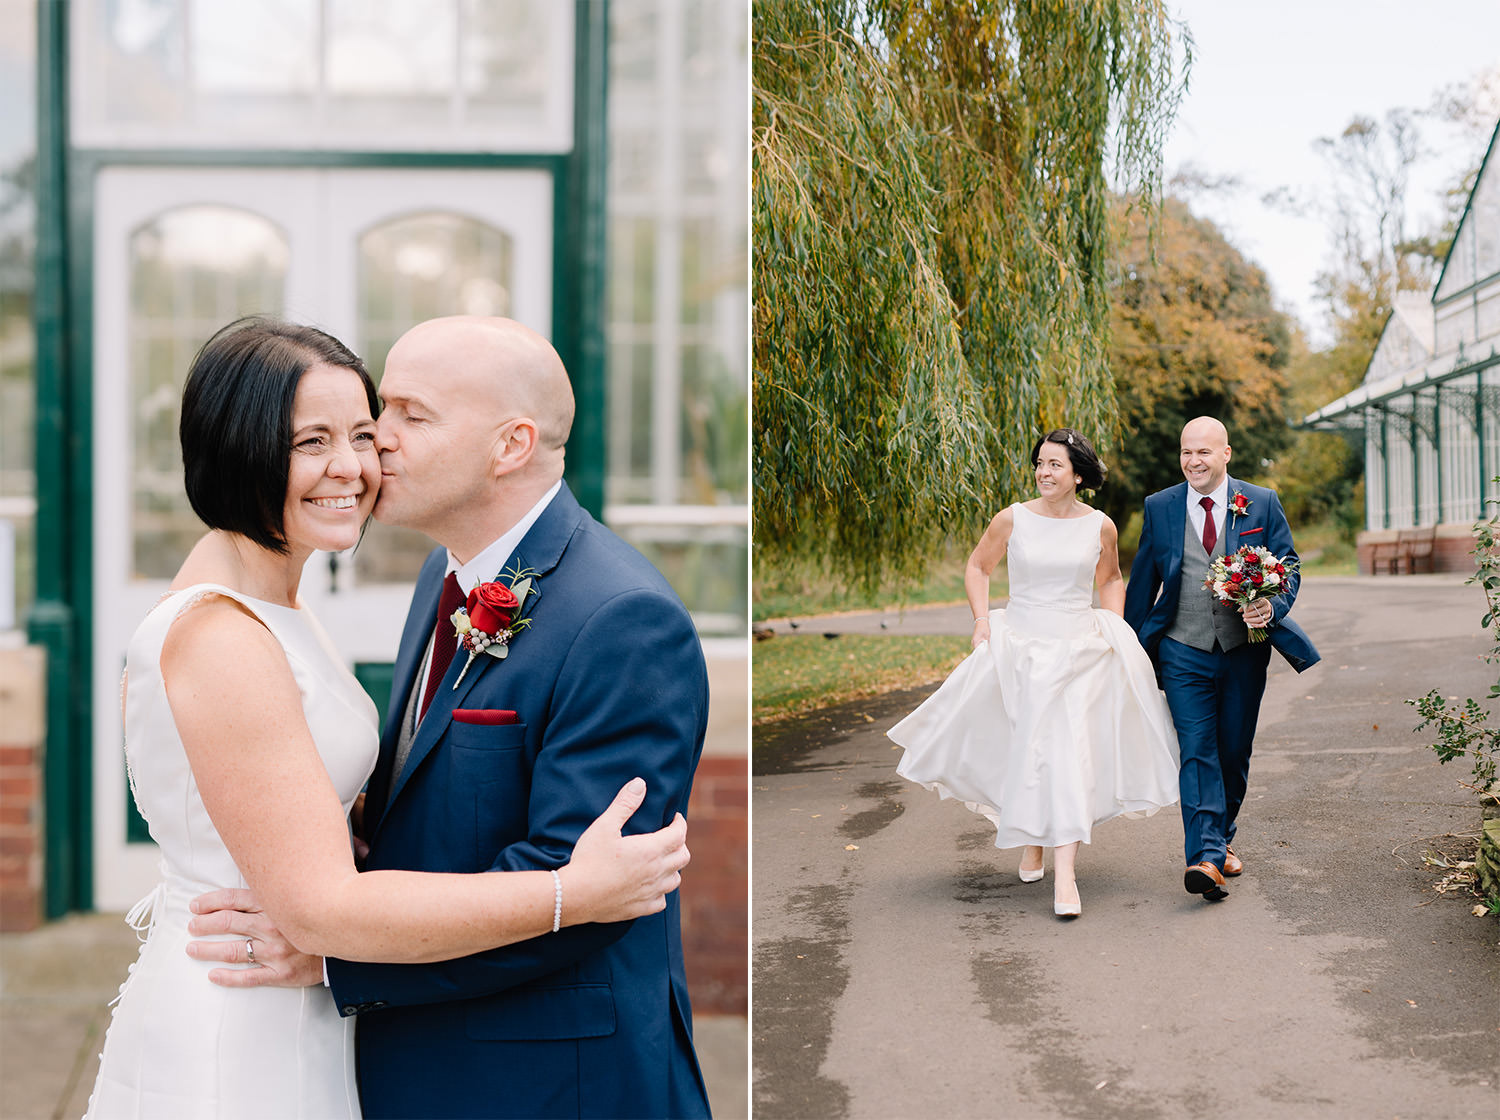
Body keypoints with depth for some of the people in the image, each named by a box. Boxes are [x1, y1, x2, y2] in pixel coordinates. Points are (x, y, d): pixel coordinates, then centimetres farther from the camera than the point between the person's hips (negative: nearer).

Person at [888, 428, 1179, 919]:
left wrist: (1116, 628, 5)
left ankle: (1065, 874, -14)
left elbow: (1110, 579, 18)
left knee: (1069, 754, -11)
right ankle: (1031, 843, 35)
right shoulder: (1013, 519, -4)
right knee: (1024, 754, 7)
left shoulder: (1100, 526, 0)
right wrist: (982, 619, -2)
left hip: (1081, 652, 0)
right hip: (1020, 650, 0)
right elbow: (977, 568, 11)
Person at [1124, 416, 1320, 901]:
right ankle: (1207, 857, -18)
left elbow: (1288, 566, 4)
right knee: (1197, 751, -11)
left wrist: (1273, 606, -18)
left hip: (1244, 650, 1)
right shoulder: (1160, 507, 4)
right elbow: (1142, 581, 11)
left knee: (1234, 752, 10)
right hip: (1184, 652, -1)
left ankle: (1222, 836, 32)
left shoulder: (1261, 504, 2)